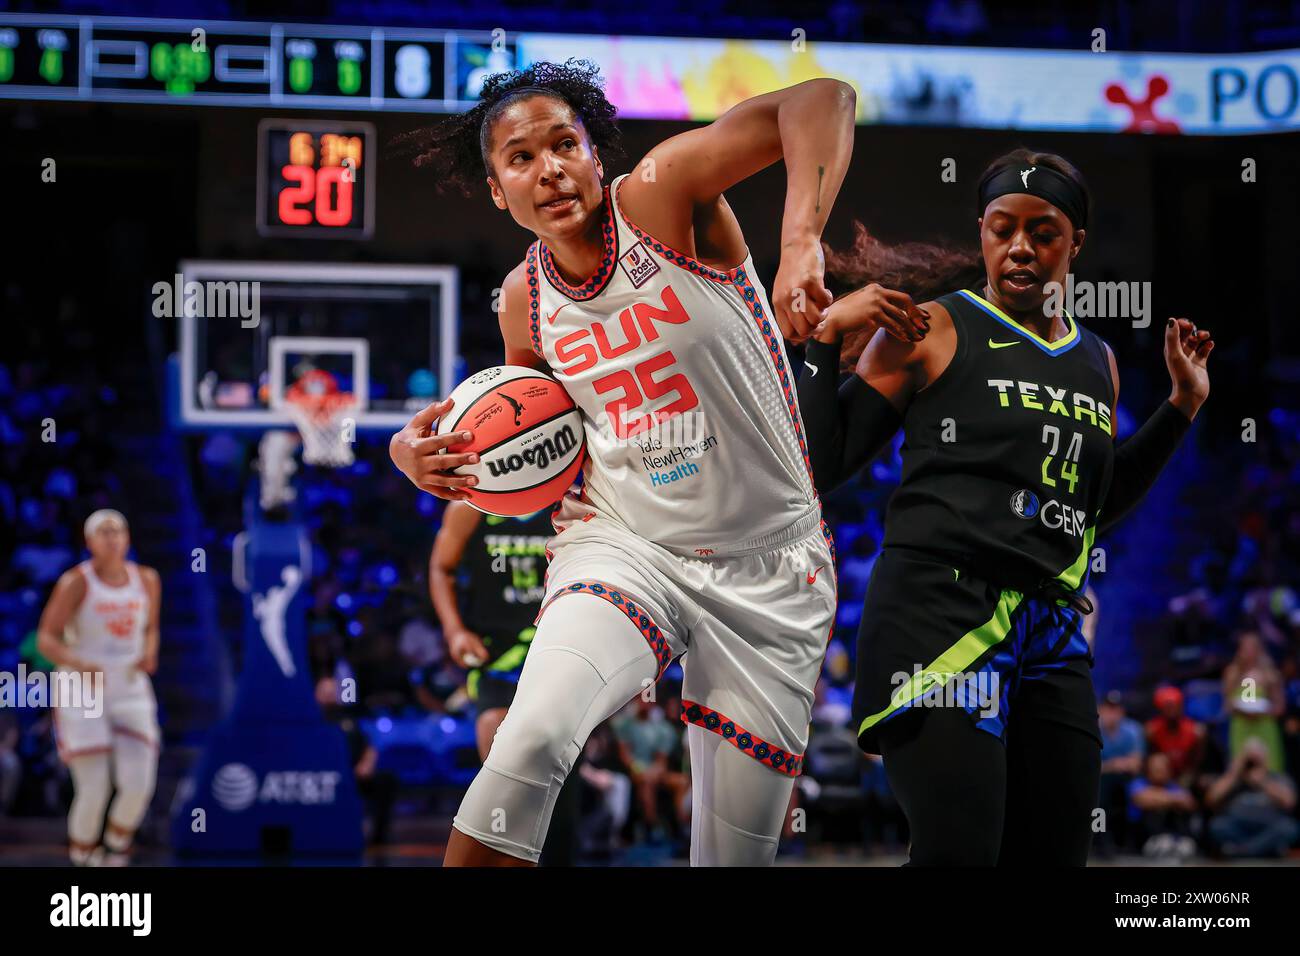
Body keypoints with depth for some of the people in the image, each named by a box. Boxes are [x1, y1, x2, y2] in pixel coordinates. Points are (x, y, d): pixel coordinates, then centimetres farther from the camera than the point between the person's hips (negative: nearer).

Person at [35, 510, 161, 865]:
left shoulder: (146, 580, 3)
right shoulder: (76, 582, -10)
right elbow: (45, 639, -10)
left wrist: (149, 655, -4)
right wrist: (79, 664, -28)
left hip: (130, 692, 4)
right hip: (81, 695, -3)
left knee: (138, 785, -10)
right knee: (93, 793, -8)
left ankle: (116, 849, 18)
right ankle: (82, 857, 18)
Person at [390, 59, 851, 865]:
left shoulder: (660, 194, -12)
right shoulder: (525, 301, 3)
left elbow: (823, 101, -25)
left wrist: (801, 240, -40)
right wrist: (420, 448, 3)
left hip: (768, 566, -2)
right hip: (623, 548, 2)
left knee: (737, 854, 3)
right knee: (532, 741, -30)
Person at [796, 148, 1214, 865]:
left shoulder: (1097, 362, 19)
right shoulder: (930, 329, 1)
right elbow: (818, 471, -1)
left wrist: (1182, 405, 24)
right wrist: (827, 339, -10)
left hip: (1052, 637, 7)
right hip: (940, 610, -6)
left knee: (1054, 853, 4)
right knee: (959, 853, -21)